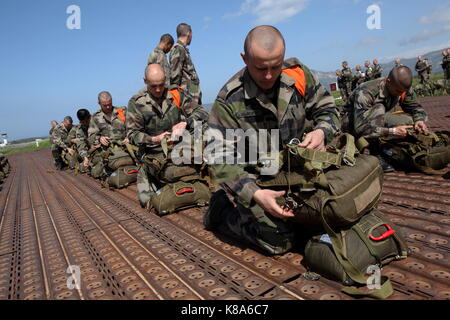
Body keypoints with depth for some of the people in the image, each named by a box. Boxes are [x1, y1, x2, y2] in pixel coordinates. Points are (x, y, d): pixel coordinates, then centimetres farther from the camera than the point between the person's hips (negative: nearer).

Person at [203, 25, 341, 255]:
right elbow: (220, 159, -23)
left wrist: (321, 132, -21)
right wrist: (254, 194, -36)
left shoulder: (298, 74, -9)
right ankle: (223, 208, 10)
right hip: (251, 179, -5)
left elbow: (327, 109, 3)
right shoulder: (229, 99, -22)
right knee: (279, 241, -13)